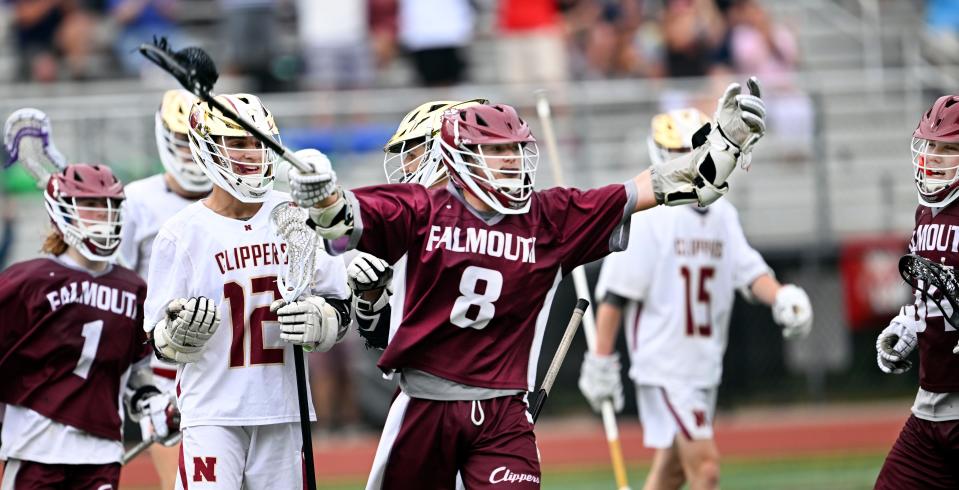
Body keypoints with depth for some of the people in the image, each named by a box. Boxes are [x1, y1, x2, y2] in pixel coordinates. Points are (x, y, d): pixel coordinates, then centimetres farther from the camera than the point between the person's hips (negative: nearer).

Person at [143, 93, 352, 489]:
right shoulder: (183, 233, -5)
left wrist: (316, 322, -11)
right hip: (212, 411, -4)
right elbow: (161, 343, -3)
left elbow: (340, 308, 10)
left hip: (281, 410, 4)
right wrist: (181, 333, -26)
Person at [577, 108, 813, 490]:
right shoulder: (646, 217, -12)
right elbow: (614, 294, -12)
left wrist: (779, 297, -19)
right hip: (663, 365, -8)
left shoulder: (722, 215, 11)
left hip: (705, 365, 8)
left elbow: (748, 271, 3)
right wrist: (601, 361, -12)